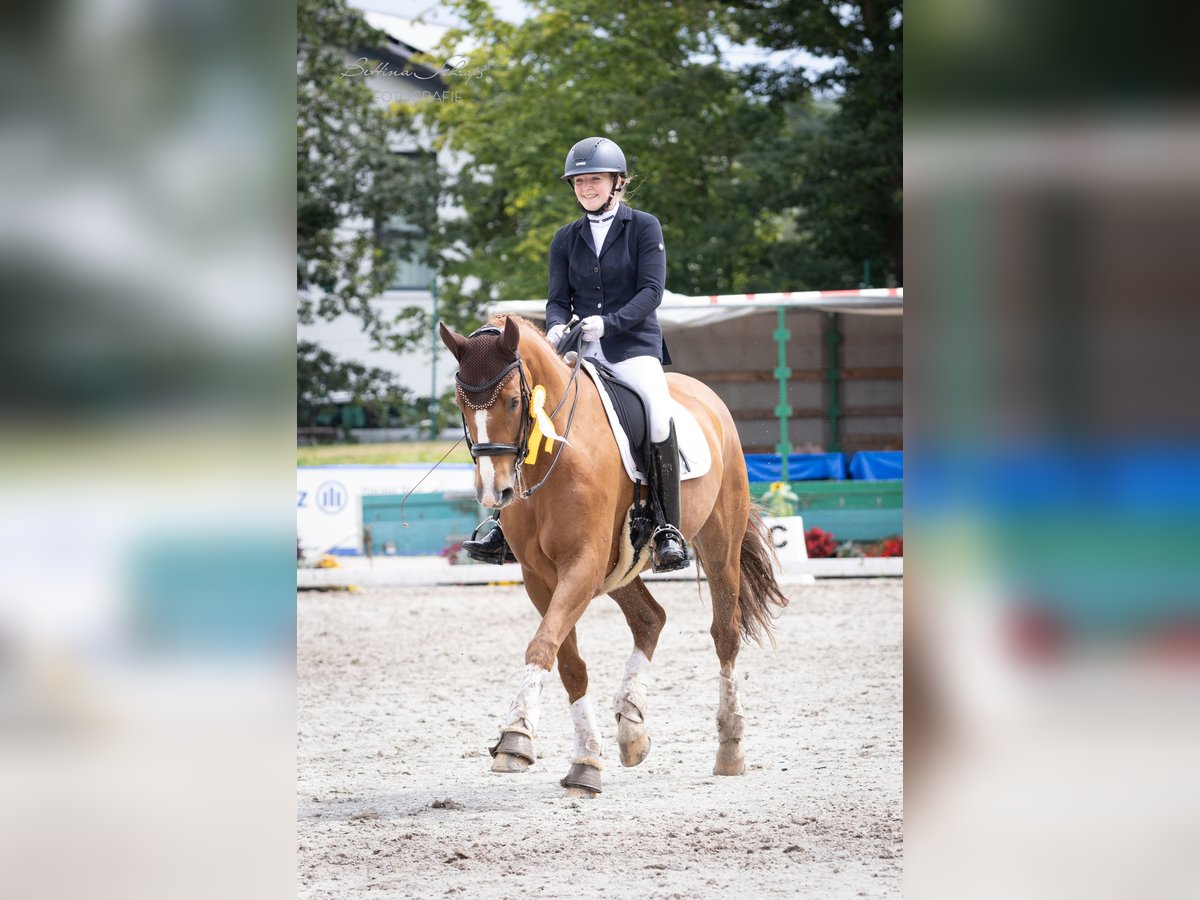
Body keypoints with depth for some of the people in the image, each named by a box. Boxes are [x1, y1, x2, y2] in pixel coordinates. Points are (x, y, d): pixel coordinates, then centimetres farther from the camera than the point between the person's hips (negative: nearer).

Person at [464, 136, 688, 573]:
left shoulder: (644, 227, 2)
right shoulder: (566, 239, 14)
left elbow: (651, 291, -7)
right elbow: (558, 299, 9)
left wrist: (607, 322, -22)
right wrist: (557, 327, -15)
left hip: (634, 345, -4)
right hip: (580, 352, 4)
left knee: (659, 417, -32)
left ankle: (669, 530, -27)